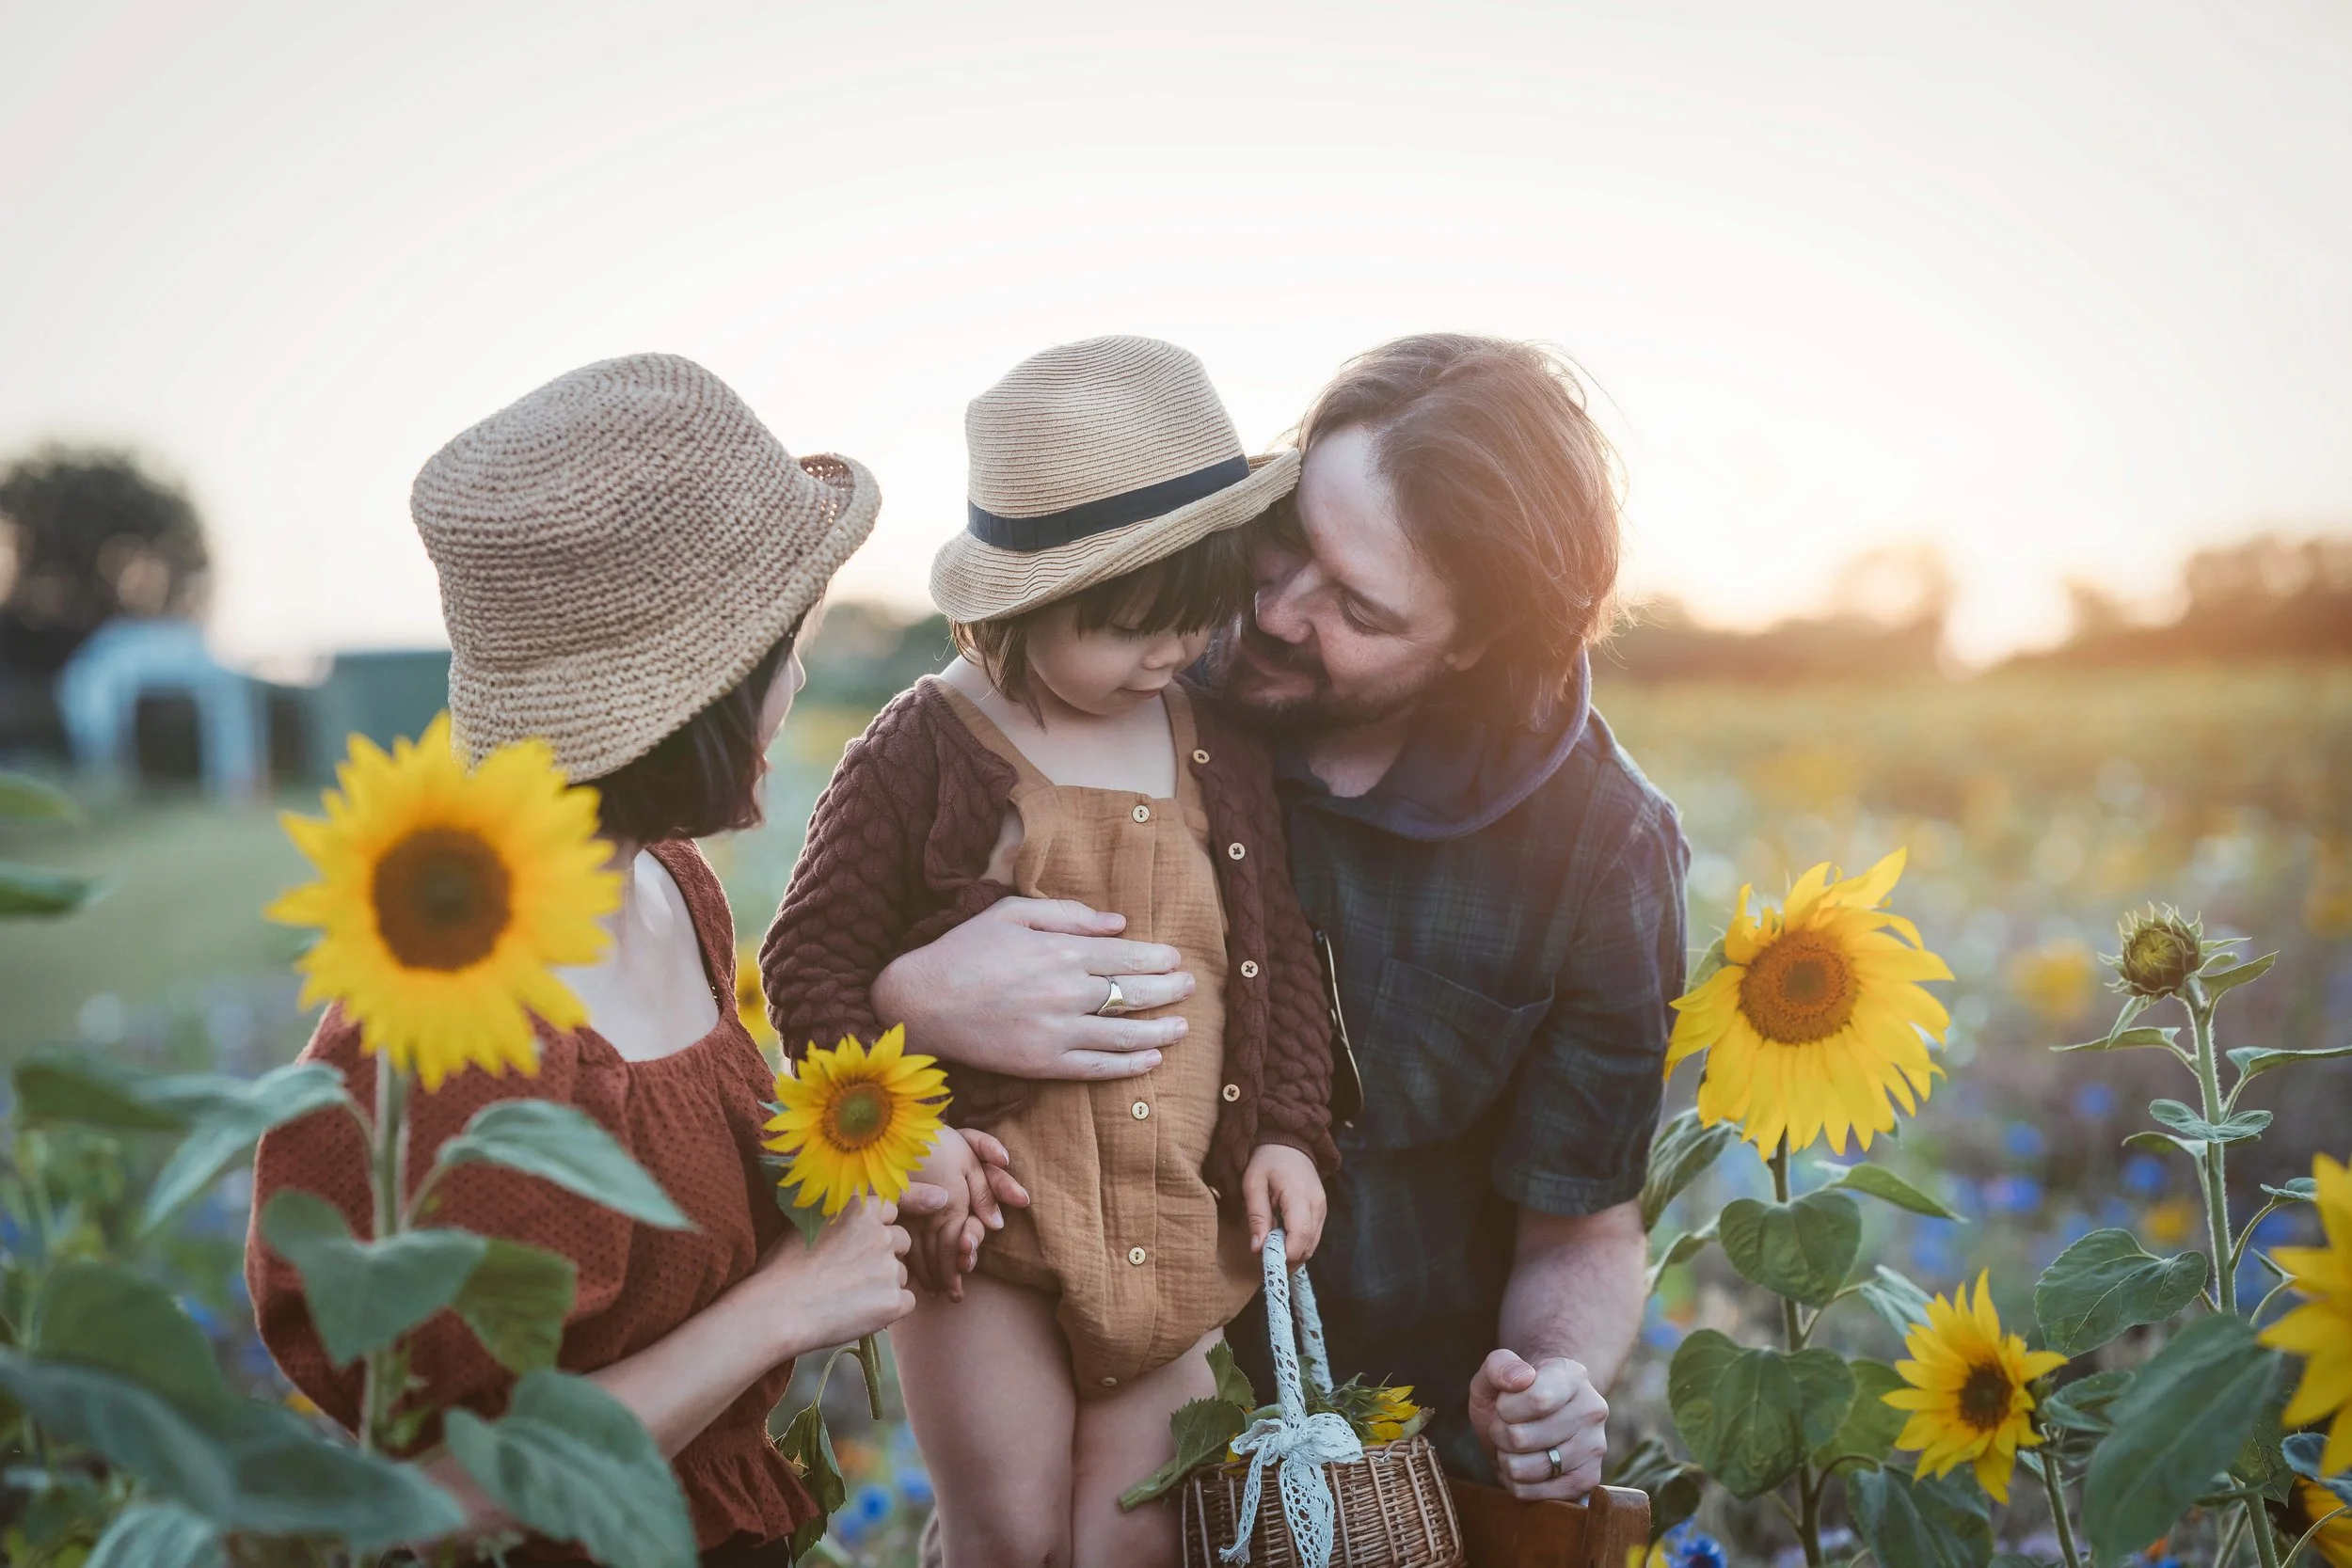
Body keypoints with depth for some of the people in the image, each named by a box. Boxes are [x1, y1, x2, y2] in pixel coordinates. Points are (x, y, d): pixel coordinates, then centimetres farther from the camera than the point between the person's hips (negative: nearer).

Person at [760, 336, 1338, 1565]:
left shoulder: (1226, 754, 5)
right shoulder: (921, 752, -8)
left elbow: (1282, 956, 13)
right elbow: (812, 957, -5)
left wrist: (1289, 1134, 4)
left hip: (1176, 1225, 3)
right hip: (985, 1216, -3)